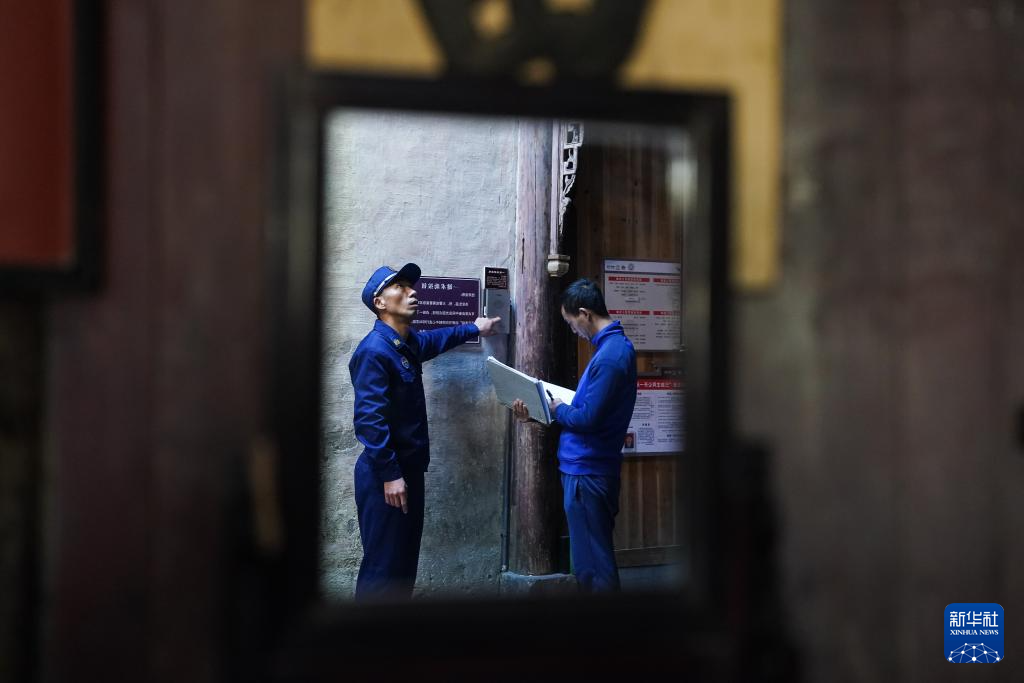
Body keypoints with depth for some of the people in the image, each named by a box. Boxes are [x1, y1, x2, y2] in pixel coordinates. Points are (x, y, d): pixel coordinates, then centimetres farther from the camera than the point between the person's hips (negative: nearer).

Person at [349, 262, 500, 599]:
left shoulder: (408, 343, 11)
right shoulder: (374, 350, -19)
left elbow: (437, 338, 37)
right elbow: (369, 418, -24)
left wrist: (473, 329, 45)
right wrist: (389, 475, -24)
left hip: (409, 468, 10)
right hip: (386, 475, -10)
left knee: (405, 558, 16)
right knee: (382, 564, -5)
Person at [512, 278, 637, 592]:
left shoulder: (609, 355, -21)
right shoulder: (616, 344, 12)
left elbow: (587, 418, -23)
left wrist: (556, 409, -4)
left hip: (587, 472, -10)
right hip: (589, 466, 10)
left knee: (591, 563, -1)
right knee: (594, 557, 19)